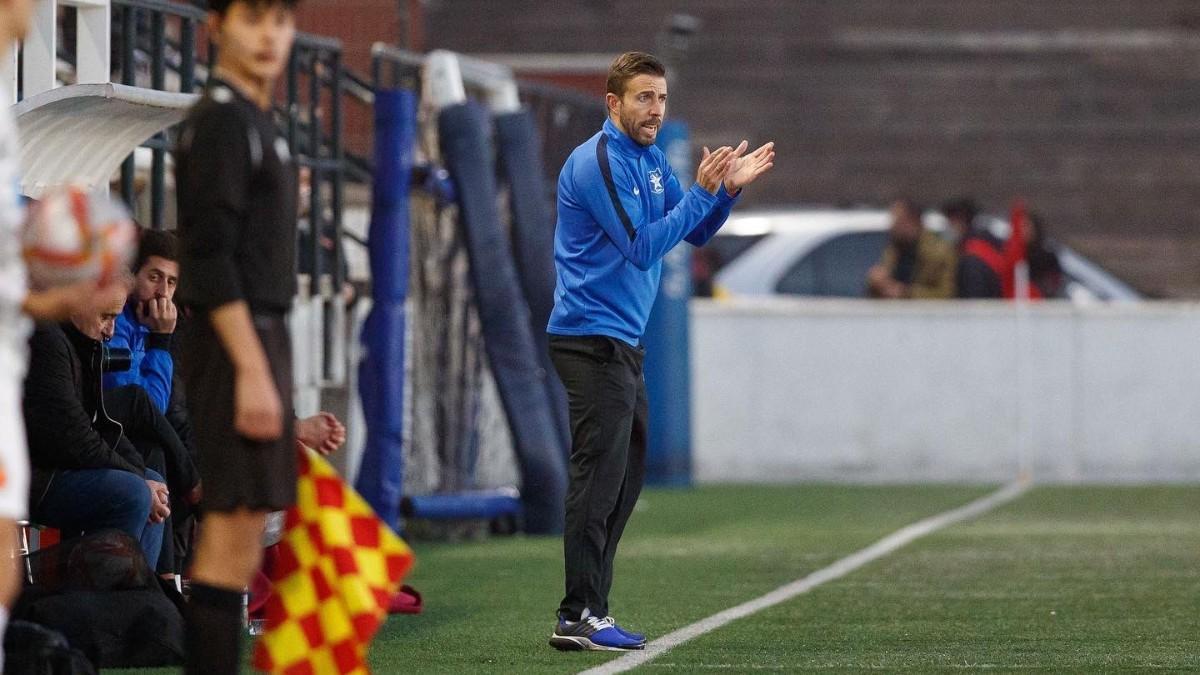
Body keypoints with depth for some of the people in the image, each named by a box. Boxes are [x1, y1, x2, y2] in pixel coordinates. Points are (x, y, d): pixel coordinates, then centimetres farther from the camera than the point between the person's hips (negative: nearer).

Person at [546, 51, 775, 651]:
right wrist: (702, 190, -20)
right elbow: (643, 248, -21)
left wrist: (728, 188, -2)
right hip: (591, 340, -10)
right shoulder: (597, 163, -16)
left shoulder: (651, 160, 13)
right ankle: (578, 618, -11)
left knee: (626, 474, 11)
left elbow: (696, 234, 14)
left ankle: (588, 609, 14)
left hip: (622, 343, 10)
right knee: (599, 476, -11)